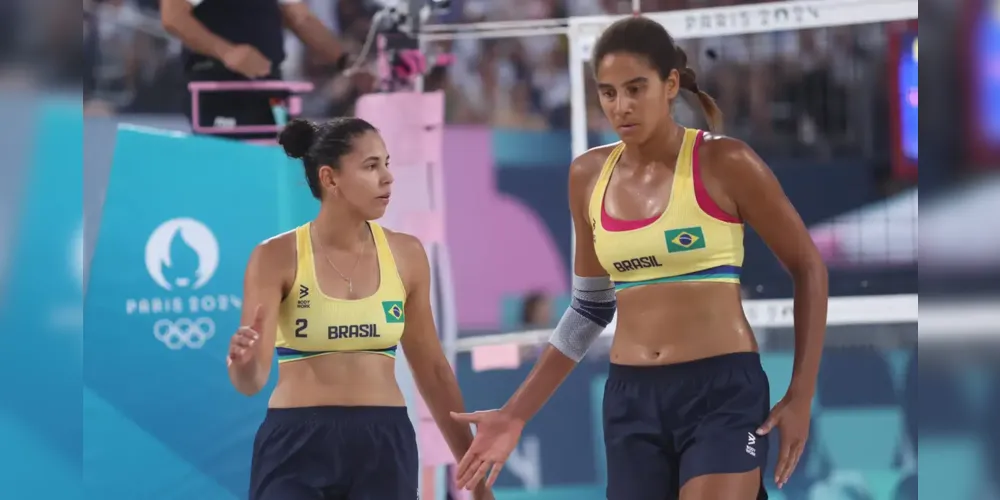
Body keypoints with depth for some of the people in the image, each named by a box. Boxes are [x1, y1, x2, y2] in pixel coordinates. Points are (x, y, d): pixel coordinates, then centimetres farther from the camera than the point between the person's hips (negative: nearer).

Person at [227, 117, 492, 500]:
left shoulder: (405, 254, 5)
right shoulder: (277, 257, -6)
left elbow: (432, 368, 14)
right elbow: (251, 381, -11)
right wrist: (243, 360, -35)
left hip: (383, 449, 3)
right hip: (297, 446, -3)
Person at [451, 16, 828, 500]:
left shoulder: (724, 164, -6)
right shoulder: (588, 175, 8)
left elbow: (807, 268, 2)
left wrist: (801, 395, -3)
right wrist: (516, 413, 15)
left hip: (722, 392, -5)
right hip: (631, 399, 5)